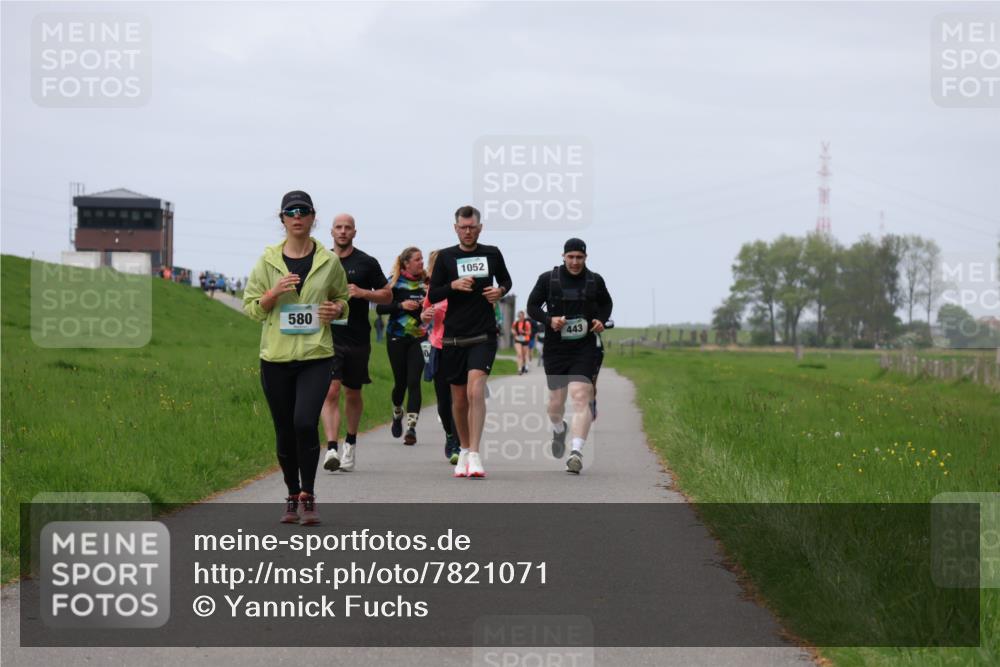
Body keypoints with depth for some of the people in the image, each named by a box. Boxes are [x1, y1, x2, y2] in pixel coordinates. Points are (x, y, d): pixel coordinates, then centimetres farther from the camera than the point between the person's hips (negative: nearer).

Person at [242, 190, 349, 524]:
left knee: (305, 422, -18)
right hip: (276, 357, 1)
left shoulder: (329, 261, 4)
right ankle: (292, 497, 23)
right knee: (284, 431, 7)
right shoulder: (268, 261, 3)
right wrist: (274, 293, -13)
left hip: (316, 355, -1)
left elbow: (342, 298, 19)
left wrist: (337, 308, -4)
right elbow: (251, 306, 6)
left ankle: (308, 496, -6)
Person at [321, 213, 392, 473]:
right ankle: (331, 449, -21)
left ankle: (350, 444, 32)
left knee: (353, 394, 13)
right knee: (331, 391, -14)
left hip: (357, 338, 0)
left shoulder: (367, 263, 3)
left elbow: (387, 295, 6)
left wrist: (362, 293, -10)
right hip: (328, 337, 0)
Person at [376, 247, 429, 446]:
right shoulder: (394, 282, -2)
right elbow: (380, 308, -5)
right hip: (397, 338, -1)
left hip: (419, 338, 1)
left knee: (414, 381, -10)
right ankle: (397, 414, 37)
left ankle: (411, 427, -13)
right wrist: (401, 305, -18)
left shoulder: (426, 282, 7)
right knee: (400, 382, 7)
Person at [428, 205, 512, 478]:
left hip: (483, 335, -1)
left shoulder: (492, 253, 6)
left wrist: (501, 291, 0)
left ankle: (474, 455, -22)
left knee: (476, 389, -19)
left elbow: (506, 281, 22)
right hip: (454, 336, 1)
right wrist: (453, 285, -15)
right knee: (459, 397, 9)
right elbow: (433, 295, 3)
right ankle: (464, 450, 28)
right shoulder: (446, 257, 3)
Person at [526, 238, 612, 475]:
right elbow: (532, 306, 7)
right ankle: (558, 430, 44)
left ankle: (577, 452, -23)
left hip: (585, 349, -1)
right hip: (555, 348, 1)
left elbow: (606, 304, 22)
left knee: (581, 397, -17)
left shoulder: (595, 281, 5)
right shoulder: (548, 279, 0)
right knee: (556, 401, 8)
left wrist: (601, 320, 1)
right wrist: (549, 319, -12)